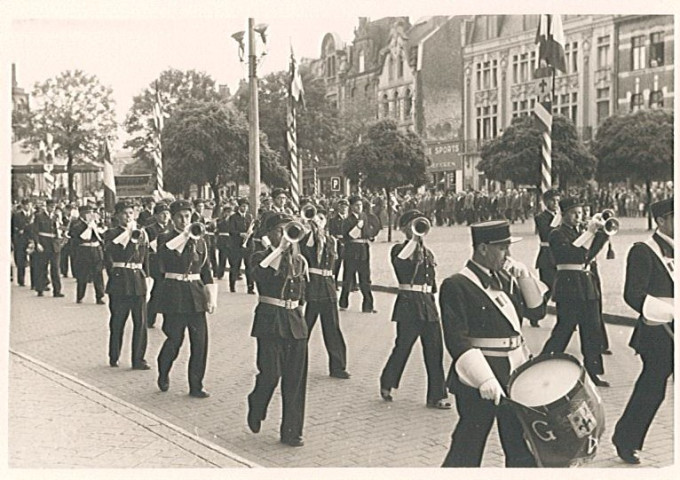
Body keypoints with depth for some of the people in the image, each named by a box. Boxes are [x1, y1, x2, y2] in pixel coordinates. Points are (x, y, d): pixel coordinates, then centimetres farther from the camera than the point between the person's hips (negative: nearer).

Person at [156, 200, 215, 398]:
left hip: (196, 295, 4)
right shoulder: (166, 239, 0)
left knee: (200, 341, 0)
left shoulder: (199, 241, 11)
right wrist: (184, 236, -19)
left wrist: (211, 297, 6)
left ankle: (196, 386, 10)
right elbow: (164, 253, -22)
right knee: (175, 339, 0)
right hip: (174, 294, -4)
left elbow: (206, 270, 12)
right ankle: (163, 374, 29)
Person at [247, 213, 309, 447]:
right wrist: (280, 251, -20)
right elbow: (260, 274, -22)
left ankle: (291, 432, 11)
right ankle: (256, 408, 22)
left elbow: (301, 294, 14)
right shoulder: (261, 257, 0)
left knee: (295, 379, 2)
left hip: (295, 321, 4)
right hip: (270, 320, -4)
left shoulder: (298, 260, 13)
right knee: (270, 373, -10)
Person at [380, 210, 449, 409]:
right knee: (403, 347, 1)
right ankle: (386, 385, 24)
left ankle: (436, 396, 5)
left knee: (435, 350, 1)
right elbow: (399, 262, -29)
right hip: (408, 303, -6)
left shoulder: (427, 252, 16)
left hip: (428, 303, 6)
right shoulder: (400, 249, -4)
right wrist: (414, 240, -29)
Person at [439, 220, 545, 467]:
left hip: (514, 374, 7)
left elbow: (537, 311, 14)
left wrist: (526, 280, -2)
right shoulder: (456, 286, -14)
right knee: (466, 453, 2)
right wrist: (484, 380, -28)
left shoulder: (505, 279, 9)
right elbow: (456, 340, -20)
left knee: (524, 450, 15)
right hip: (478, 381, -7)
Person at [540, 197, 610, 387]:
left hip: (589, 286, 7)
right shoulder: (558, 234, -5)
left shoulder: (582, 231, 17)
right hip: (569, 285, -7)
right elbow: (575, 253, -20)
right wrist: (590, 233, -20)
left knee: (593, 330, 6)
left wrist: (602, 232, -6)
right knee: (564, 329, -5)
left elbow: (591, 252, 4)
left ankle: (592, 373, 13)